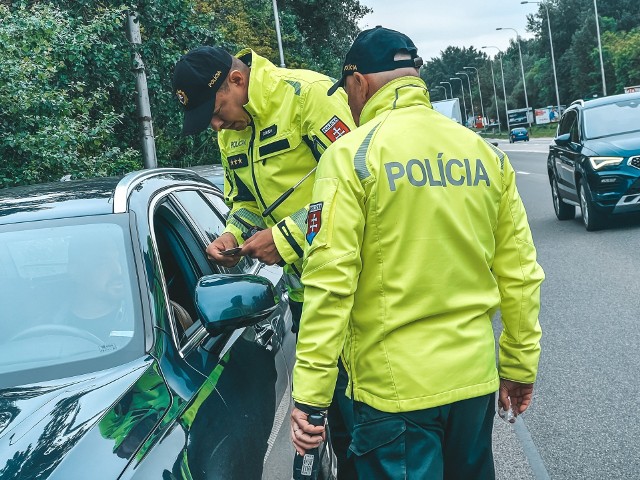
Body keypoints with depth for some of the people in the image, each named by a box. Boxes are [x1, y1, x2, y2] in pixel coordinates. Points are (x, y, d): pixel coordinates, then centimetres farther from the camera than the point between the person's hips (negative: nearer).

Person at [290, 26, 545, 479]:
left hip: (396, 386, -5)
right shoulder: (486, 153, 3)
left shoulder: (352, 154, -11)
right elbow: (519, 273, 5)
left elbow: (330, 281, -16)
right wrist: (521, 365, 16)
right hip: (476, 377, 5)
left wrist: (310, 394, -11)